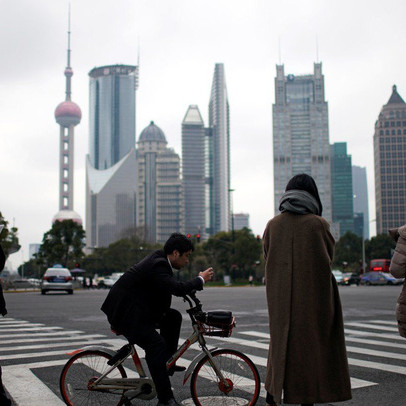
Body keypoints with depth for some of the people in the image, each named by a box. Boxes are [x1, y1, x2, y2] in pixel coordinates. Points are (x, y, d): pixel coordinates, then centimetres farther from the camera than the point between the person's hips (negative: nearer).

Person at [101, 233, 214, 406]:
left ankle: (167, 362, 14)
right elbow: (177, 288, -33)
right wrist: (201, 280, -19)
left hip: (138, 309, 10)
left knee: (173, 316, 7)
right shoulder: (158, 265, -23)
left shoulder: (158, 259, 7)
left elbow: (174, 287, 22)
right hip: (124, 313, -10)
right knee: (156, 346, -17)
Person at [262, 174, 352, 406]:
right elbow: (329, 257, 4)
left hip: (281, 297, 3)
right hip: (313, 296, -3)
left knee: (282, 343, 15)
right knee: (312, 344, 6)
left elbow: (268, 259, 7)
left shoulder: (273, 225, 1)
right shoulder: (318, 224, -7)